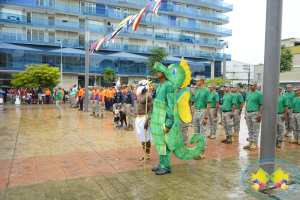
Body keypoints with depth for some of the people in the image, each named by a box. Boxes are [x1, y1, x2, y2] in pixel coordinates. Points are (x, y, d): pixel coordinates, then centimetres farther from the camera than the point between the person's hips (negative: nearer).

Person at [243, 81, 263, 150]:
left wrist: (260, 115, -16)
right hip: (248, 113, 7)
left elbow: (261, 105, -9)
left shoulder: (259, 94, -6)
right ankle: (250, 142, 22)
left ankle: (255, 144, 6)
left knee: (255, 130, 0)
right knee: (250, 129, 13)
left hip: (255, 113, -7)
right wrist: (245, 113, 13)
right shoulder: (248, 93, 14)